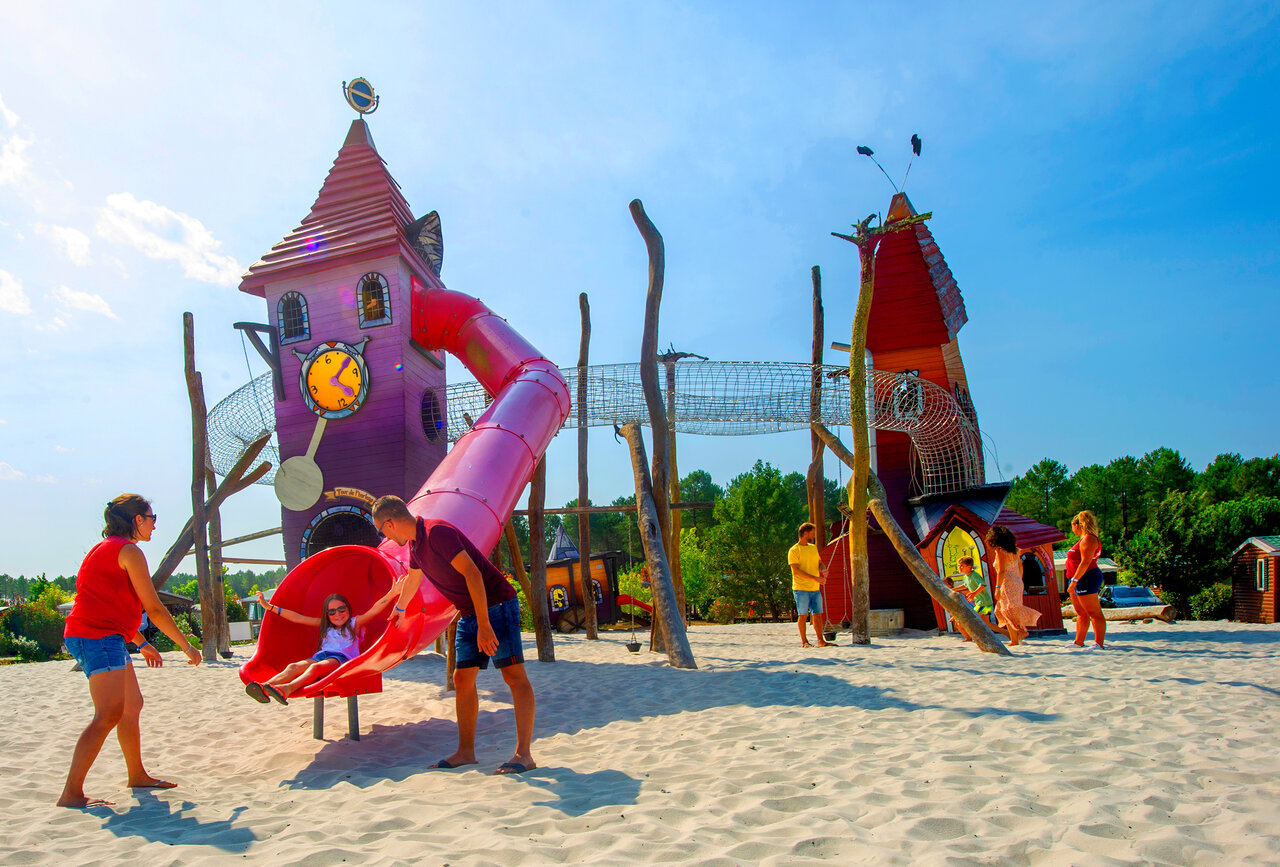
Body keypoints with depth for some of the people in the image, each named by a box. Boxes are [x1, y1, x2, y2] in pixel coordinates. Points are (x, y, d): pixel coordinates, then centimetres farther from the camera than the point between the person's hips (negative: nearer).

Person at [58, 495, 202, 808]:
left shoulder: (105, 549, 21)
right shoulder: (129, 551, -10)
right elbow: (154, 609, -10)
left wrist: (143, 644, 29)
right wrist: (187, 646, -1)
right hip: (98, 637, -11)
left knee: (132, 705, 16)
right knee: (109, 714, -15)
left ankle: (137, 775, 26)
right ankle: (71, 793, -16)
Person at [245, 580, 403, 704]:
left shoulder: (354, 623, 18)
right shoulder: (324, 625, 29)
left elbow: (374, 610, 3)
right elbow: (298, 618, 28)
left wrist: (392, 594, -14)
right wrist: (270, 607, 26)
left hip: (342, 658, -4)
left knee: (316, 667, -36)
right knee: (295, 666, -27)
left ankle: (287, 689, -64)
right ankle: (264, 688, -55)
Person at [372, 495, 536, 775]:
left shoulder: (437, 532, -19)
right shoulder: (415, 544, 12)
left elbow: (472, 573, -26)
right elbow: (412, 579, 33)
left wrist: (484, 624, -29)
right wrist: (399, 608, 50)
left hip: (496, 605, -10)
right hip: (469, 613, 10)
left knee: (514, 675, -11)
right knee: (462, 679, 7)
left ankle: (524, 754, -14)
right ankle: (465, 752, 14)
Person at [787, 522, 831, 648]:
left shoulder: (814, 548, 17)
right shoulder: (794, 551, -6)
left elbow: (820, 563, 21)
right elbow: (796, 570, -14)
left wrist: (823, 570, -5)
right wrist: (815, 578, -21)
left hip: (815, 589, 6)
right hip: (801, 589, -6)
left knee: (818, 614, 4)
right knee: (803, 615, -3)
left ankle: (821, 641, 7)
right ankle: (804, 641, 5)